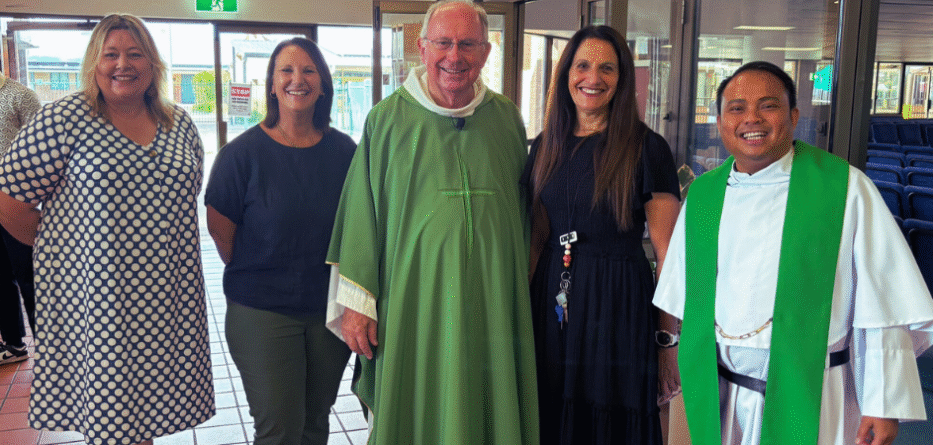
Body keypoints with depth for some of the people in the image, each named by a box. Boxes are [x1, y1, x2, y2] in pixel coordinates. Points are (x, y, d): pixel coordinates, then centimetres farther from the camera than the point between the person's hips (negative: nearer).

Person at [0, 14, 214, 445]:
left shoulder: (181, 125, 8)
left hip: (167, 296, 4)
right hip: (92, 292, -4)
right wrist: (54, 247, 1)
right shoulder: (65, 117, -7)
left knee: (152, 398, 12)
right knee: (106, 406, 3)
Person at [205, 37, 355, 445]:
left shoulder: (343, 150, 0)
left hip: (330, 308, 3)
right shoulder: (243, 152, -10)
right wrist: (253, 277, 4)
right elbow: (220, 227, -4)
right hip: (261, 314, -3)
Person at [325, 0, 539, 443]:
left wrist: (524, 290, 15)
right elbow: (361, 213, 0)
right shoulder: (387, 118, -2)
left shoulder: (507, 119, 5)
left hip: (492, 304, 2)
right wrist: (355, 302, -3)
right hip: (412, 303, -2)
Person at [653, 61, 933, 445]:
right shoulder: (701, 195, 3)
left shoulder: (845, 189, -10)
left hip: (809, 399, -3)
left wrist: (884, 405, -10)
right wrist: (687, 378, 14)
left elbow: (883, 311, -9)